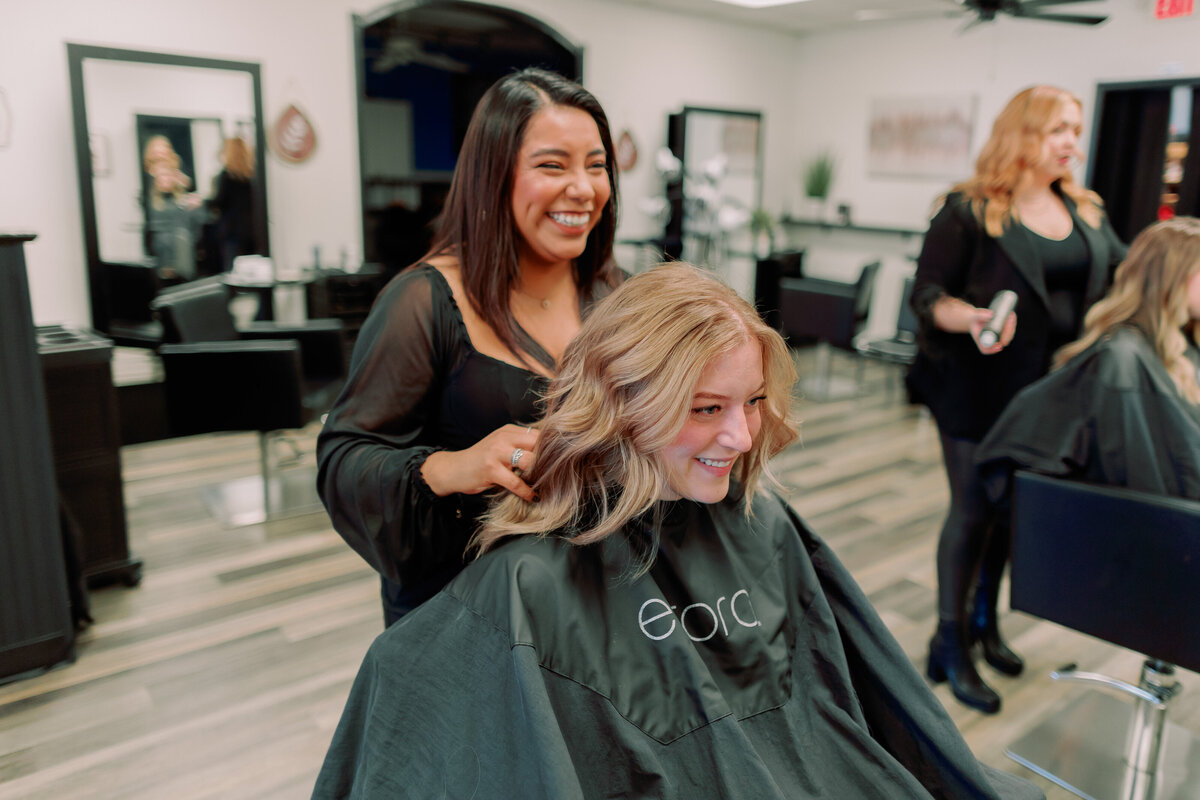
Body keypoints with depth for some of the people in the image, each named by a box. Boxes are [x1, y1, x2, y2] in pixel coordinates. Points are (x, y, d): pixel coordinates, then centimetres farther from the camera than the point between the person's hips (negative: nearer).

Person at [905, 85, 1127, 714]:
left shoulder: (1083, 212, 10)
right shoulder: (969, 210, -8)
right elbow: (927, 292, -12)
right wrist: (970, 319, -30)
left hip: (1049, 389, 6)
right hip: (980, 389, -6)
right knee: (973, 510, 0)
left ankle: (984, 619, 34)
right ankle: (949, 645, 15)